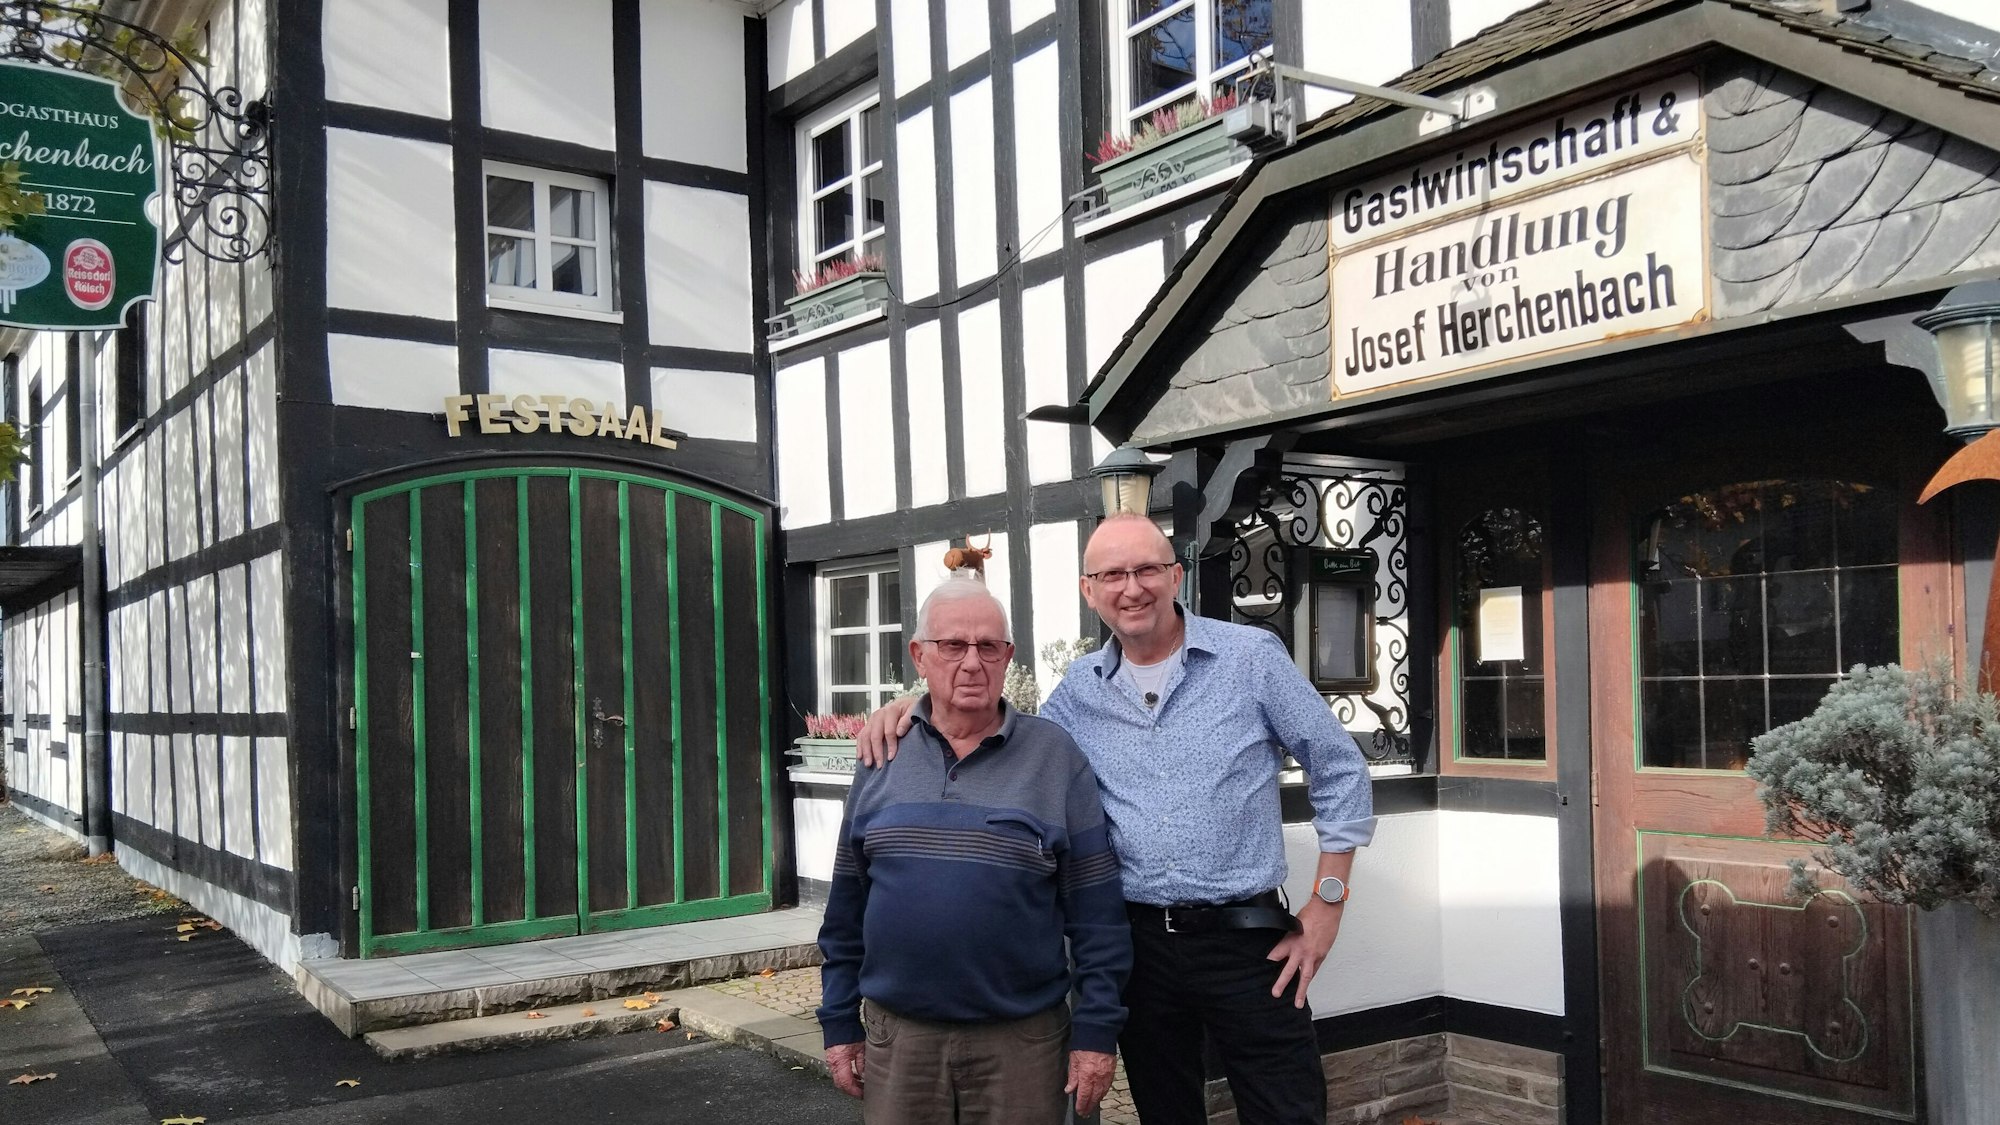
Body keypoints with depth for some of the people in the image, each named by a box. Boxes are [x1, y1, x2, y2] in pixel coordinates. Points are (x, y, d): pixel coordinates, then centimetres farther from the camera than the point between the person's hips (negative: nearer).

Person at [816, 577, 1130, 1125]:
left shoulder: (1055, 756, -3)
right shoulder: (882, 756, 5)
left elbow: (1096, 912, -3)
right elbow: (847, 904, 9)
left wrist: (1097, 1030, -6)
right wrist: (841, 1022, 8)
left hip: (1022, 1038, -2)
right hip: (897, 1034, 2)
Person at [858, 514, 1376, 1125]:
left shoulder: (1251, 657, -5)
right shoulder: (1079, 689, 6)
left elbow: (1340, 772, 1)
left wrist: (1327, 903, -3)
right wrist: (914, 708, 0)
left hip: (1246, 938, -3)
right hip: (1137, 942, 4)